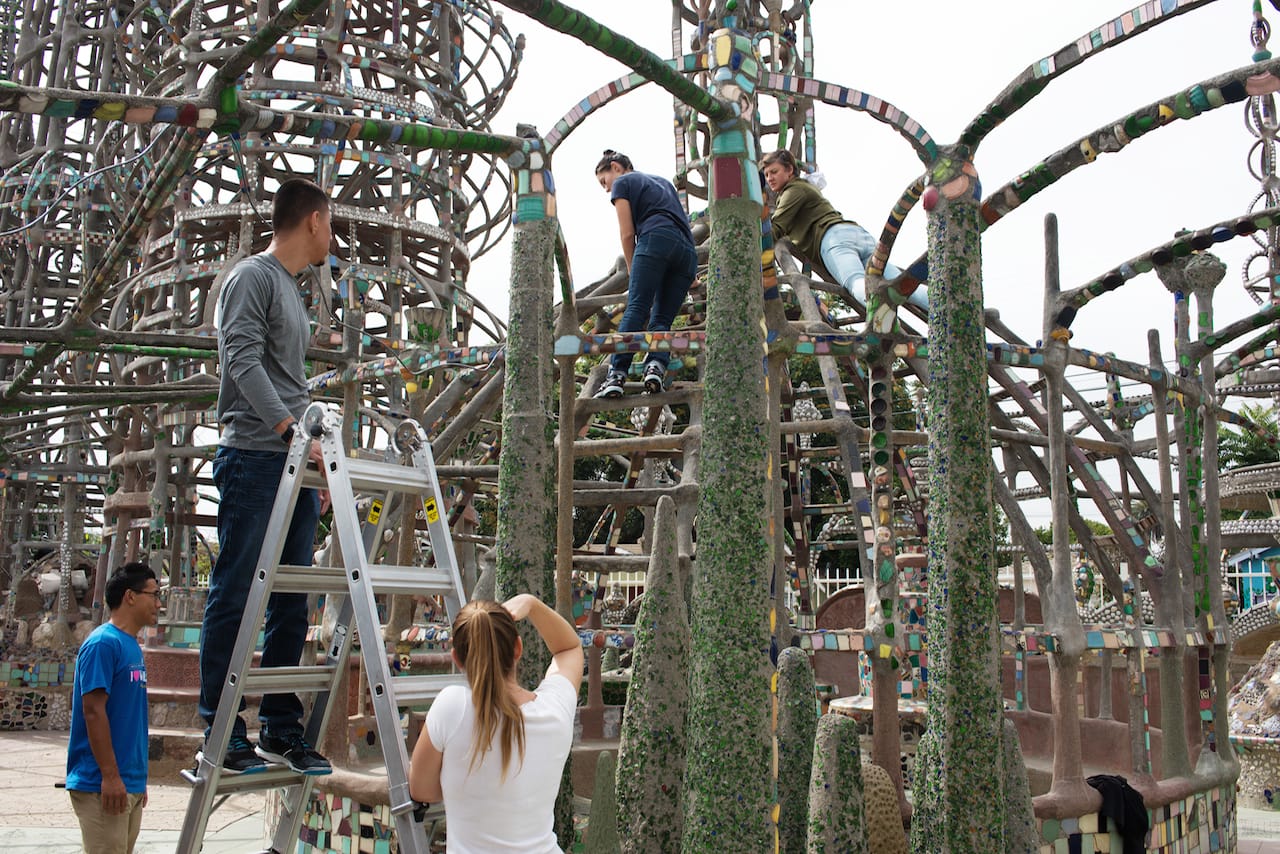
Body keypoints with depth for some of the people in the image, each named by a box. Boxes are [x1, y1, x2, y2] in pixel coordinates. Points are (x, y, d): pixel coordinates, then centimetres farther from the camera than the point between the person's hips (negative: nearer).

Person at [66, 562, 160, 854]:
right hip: (104, 785, -9)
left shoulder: (133, 647, 14)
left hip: (131, 783, 9)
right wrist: (110, 775, -20)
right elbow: (93, 710, -18)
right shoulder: (104, 643, -13)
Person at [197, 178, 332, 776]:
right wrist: (291, 429, -23)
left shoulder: (292, 290, 24)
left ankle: (281, 731, 12)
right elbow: (244, 361, -15)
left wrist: (315, 460, 19)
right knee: (234, 597, -5)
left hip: (295, 463, 9)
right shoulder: (253, 277, -2)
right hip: (254, 457, -9)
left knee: (291, 603, 7)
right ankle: (221, 735, 0)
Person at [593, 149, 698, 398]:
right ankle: (656, 367, -24)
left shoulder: (622, 183, 15)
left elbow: (627, 233, 6)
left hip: (656, 239, -6)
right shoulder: (663, 181, 37)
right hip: (688, 250, 7)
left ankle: (616, 376, -29)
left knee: (635, 309, -16)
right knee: (662, 318, 1)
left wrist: (632, 272, 15)